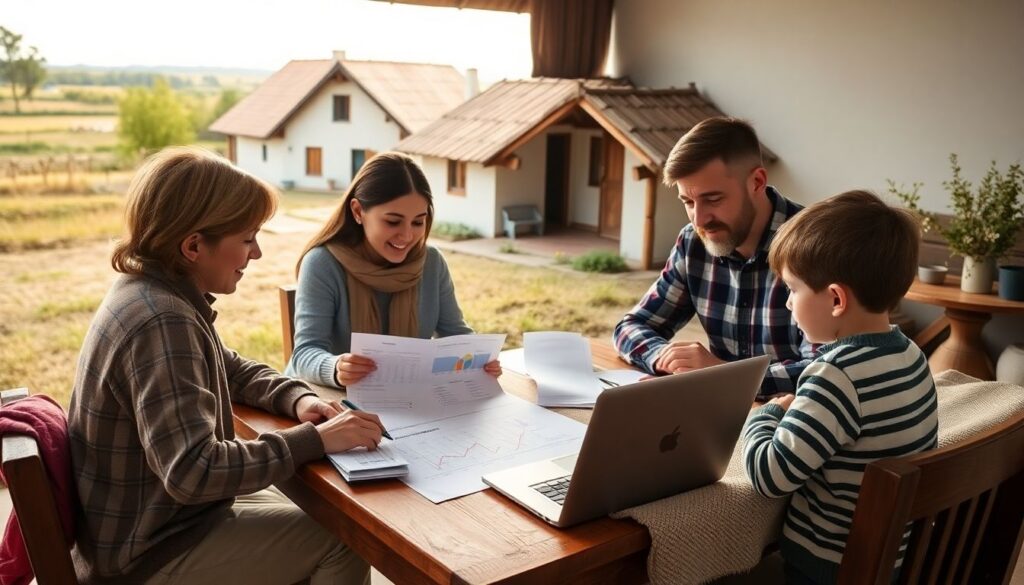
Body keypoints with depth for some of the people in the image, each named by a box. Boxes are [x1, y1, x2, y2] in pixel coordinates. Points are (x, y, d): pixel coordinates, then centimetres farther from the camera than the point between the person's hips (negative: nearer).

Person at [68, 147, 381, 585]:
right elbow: (193, 471, -35)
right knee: (341, 542, -5)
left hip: (151, 521, 9)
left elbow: (231, 370, 15)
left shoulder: (153, 295, 2)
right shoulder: (161, 322, -29)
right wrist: (315, 440, -30)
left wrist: (296, 398, -3)